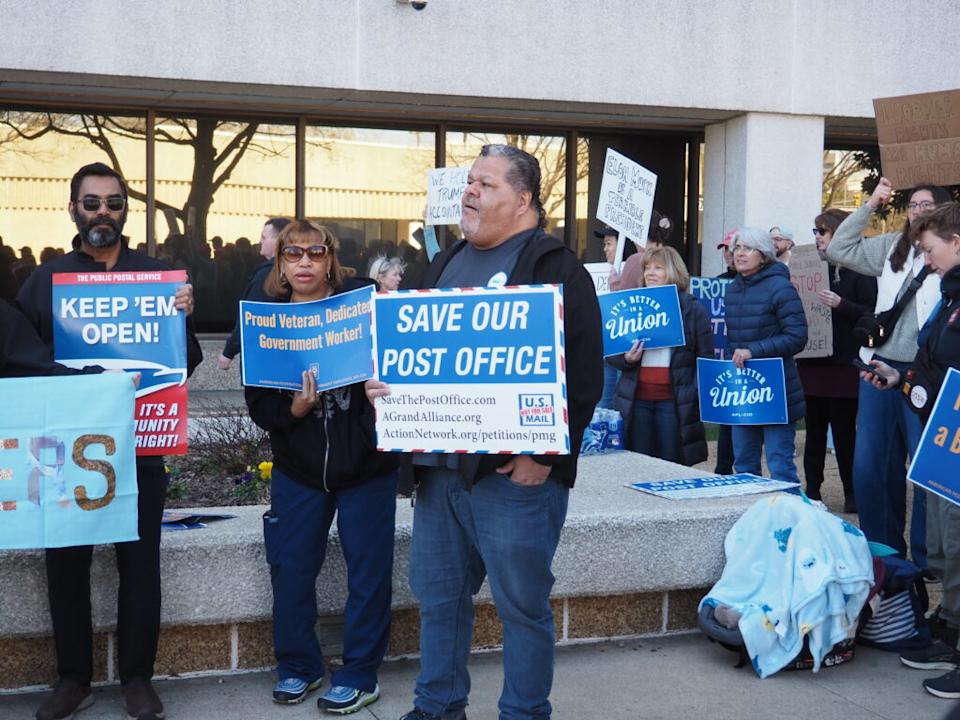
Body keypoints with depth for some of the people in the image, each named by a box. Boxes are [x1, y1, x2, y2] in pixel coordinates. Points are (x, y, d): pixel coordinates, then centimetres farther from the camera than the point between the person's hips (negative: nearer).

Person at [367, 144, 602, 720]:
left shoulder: (557, 269, -6)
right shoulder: (447, 265, 17)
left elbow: (584, 375, -12)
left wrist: (544, 454, -18)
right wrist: (383, 383, 3)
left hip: (514, 471, -7)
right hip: (438, 464, 7)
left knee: (522, 602, 3)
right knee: (438, 594, 16)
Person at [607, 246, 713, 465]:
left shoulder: (692, 308, 3)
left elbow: (705, 357, 2)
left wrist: (697, 395, -8)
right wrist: (626, 359, -8)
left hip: (675, 401, -2)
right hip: (637, 401, 3)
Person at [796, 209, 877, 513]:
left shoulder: (858, 270, -4)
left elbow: (872, 313, -11)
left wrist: (841, 304, -24)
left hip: (844, 364, -5)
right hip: (812, 362, 5)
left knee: (844, 429, 1)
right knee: (814, 429, 9)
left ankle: (852, 492, 12)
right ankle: (812, 491, 16)